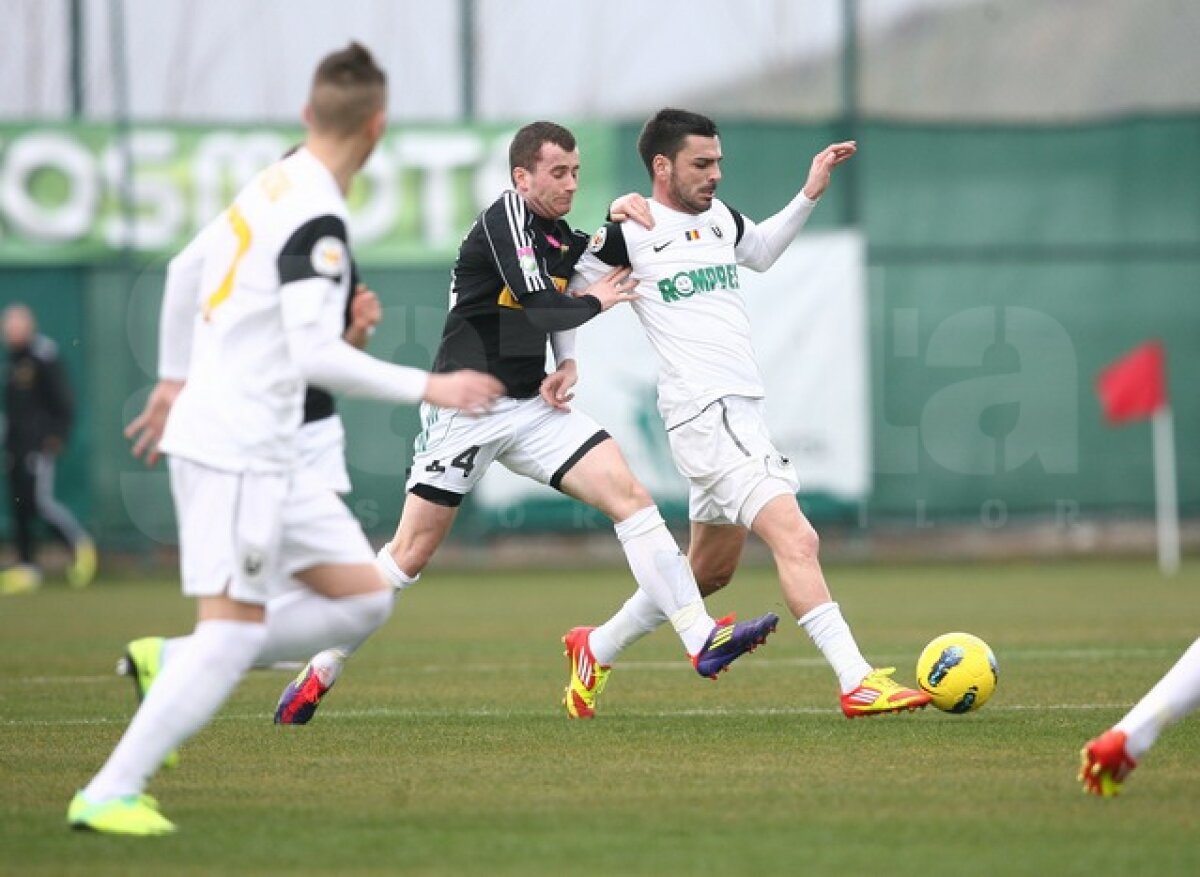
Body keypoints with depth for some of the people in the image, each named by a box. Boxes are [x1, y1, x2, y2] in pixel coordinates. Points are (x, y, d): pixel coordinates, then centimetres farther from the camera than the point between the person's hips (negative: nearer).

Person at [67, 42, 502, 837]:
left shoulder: (271, 189, 12)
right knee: (233, 634, -11)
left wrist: (175, 376, 36)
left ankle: (178, 670, 8)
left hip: (264, 453, 10)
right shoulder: (317, 221, -17)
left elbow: (185, 270, 26)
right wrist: (428, 387, -20)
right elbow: (317, 357, -24)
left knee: (364, 597, 7)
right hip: (235, 451, -10)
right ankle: (109, 795, -8)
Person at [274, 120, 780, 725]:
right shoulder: (505, 219, -15)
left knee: (630, 495, -10)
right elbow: (541, 308, -23)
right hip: (466, 408, -7)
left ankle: (702, 640, -14)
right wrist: (594, 301, -5)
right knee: (412, 551, -2)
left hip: (530, 405, 7)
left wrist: (568, 364, 9)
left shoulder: (560, 237, 9)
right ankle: (320, 671, 12)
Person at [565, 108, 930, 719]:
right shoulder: (628, 233, -7)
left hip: (743, 411, 9)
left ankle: (597, 647, 35)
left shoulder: (720, 216, 14)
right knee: (795, 538, -20)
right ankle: (858, 684, -25)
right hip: (703, 413, -9)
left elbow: (760, 251, 35)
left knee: (710, 570, 19)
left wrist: (809, 195, 25)